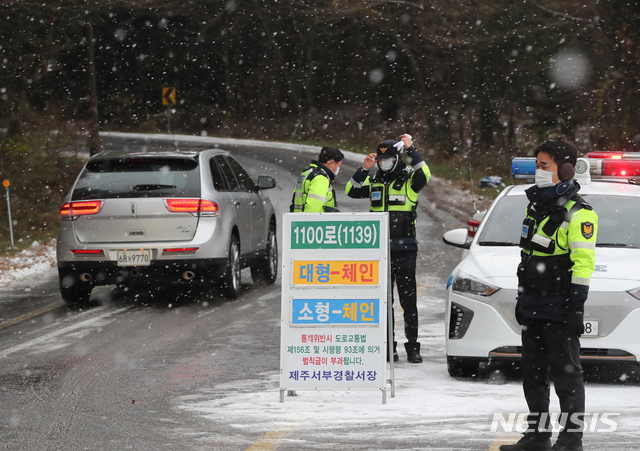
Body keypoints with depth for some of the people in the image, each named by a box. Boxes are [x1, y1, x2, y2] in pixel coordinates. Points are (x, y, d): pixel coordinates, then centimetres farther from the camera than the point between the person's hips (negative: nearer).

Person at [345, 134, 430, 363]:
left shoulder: (409, 180, -1)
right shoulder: (374, 181, 12)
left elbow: (424, 175, -21)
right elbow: (352, 191, 1)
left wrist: (410, 149, -18)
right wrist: (364, 169, -8)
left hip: (404, 249, -4)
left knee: (408, 300, -2)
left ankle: (413, 347, 2)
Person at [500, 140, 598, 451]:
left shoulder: (577, 213, -13)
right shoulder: (536, 205, 14)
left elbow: (583, 263, -17)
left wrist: (575, 308, -21)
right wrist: (521, 299, 20)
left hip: (560, 309, -9)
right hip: (533, 308, 9)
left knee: (566, 373, -4)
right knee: (533, 375, 13)